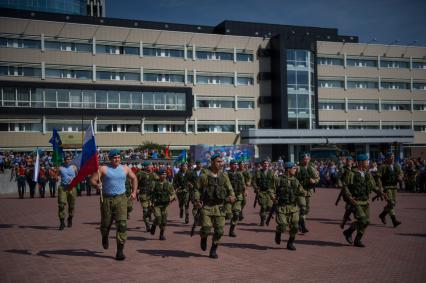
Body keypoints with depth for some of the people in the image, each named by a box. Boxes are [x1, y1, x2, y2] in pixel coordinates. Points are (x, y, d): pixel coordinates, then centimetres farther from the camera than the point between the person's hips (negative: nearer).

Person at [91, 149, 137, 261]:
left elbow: (134, 178, 25)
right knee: (105, 224, 10)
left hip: (121, 199, 1)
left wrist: (134, 192, 16)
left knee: (122, 224, -10)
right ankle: (105, 237, 46)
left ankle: (120, 250, -6)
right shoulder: (103, 169, 2)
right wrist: (97, 185, -23)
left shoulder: (125, 168, 10)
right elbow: (93, 180, -2)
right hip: (107, 199, -1)